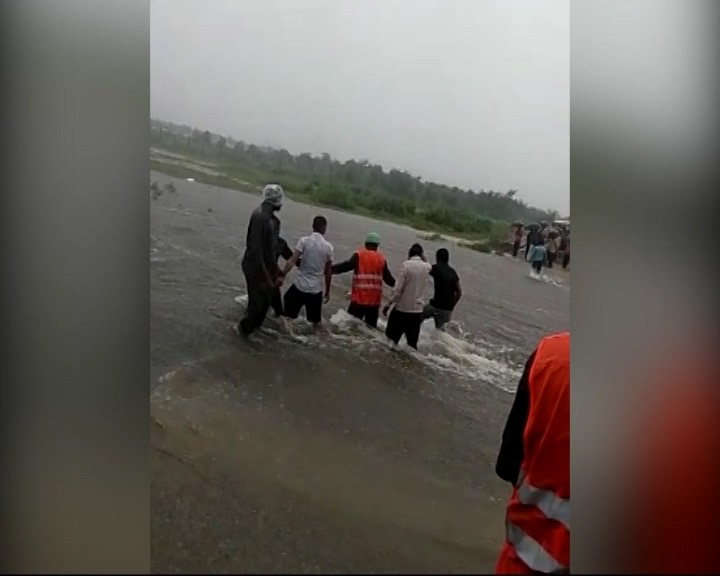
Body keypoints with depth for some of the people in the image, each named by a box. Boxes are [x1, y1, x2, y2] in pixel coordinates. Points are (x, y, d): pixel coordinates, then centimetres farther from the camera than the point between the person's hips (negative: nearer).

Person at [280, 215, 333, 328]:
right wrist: (327, 292, 15)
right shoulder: (328, 247, 1)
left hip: (300, 285, -2)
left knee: (287, 317, 10)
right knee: (314, 321, 13)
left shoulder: (304, 240, -5)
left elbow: (291, 262, -14)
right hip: (316, 290, 2)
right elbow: (328, 273, 6)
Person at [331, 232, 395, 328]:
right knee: (371, 327, 12)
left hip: (359, 298, -3)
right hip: (375, 300, 4)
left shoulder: (359, 255, -2)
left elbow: (345, 266, -10)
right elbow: (388, 278, 13)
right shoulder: (382, 259, 9)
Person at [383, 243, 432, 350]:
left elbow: (398, 289, -13)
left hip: (402, 308, -4)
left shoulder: (407, 265, -11)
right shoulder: (427, 267, 1)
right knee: (412, 343, 9)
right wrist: (424, 258, 14)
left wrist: (389, 305, -6)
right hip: (417, 310, 4)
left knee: (390, 340, 8)